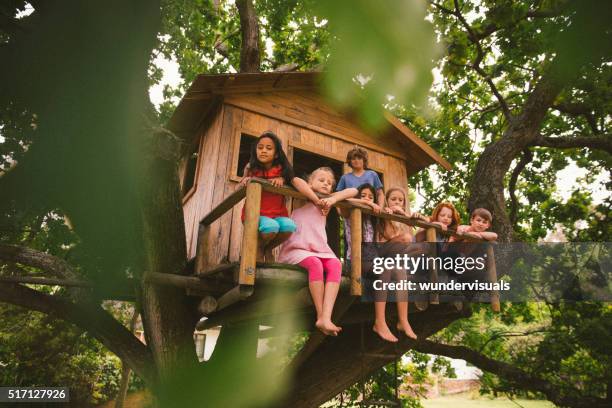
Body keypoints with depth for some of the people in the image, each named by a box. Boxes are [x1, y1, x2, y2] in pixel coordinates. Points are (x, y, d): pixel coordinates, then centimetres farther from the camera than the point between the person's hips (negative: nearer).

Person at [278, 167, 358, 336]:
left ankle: (326, 318, -39)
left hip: (319, 249, 4)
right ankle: (320, 315, -27)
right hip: (297, 248, -3)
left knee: (335, 264, -29)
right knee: (315, 264, -35)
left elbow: (353, 191, 10)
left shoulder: (327, 201, 21)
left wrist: (333, 199, -4)